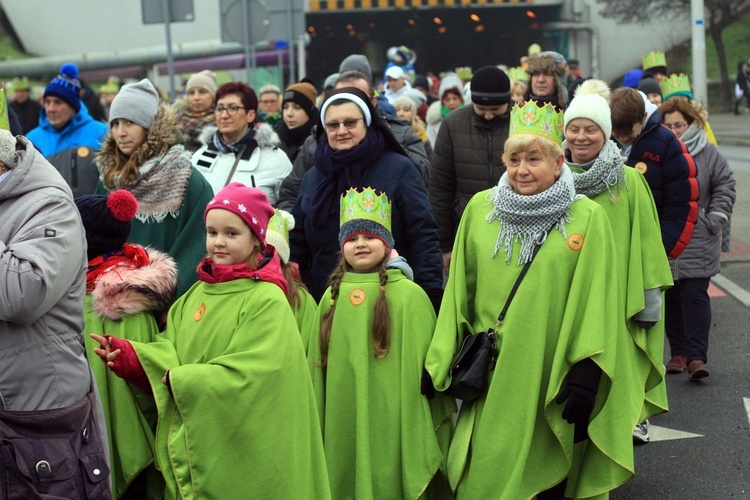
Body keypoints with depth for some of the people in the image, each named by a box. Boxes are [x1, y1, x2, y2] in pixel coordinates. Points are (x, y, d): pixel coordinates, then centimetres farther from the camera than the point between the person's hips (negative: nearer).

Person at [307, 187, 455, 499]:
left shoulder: (409, 294, -6)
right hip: (342, 423, 4)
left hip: (389, 423, -4)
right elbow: (318, 365, 13)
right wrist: (317, 424, 13)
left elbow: (420, 364, -5)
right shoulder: (333, 296, 7)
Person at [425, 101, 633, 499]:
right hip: (491, 377, 2)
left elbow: (595, 305, -7)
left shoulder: (587, 218, -5)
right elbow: (459, 292, 8)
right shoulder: (479, 209, 3)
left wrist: (586, 378, -12)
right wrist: (445, 362, 6)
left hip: (551, 378, -2)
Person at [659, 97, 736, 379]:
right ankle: (678, 352, 20)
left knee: (695, 295, -7)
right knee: (670, 298, 9)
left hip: (697, 242, -2)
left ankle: (696, 356, -7)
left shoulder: (708, 153, 0)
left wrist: (713, 221, -3)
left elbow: (726, 186, 5)